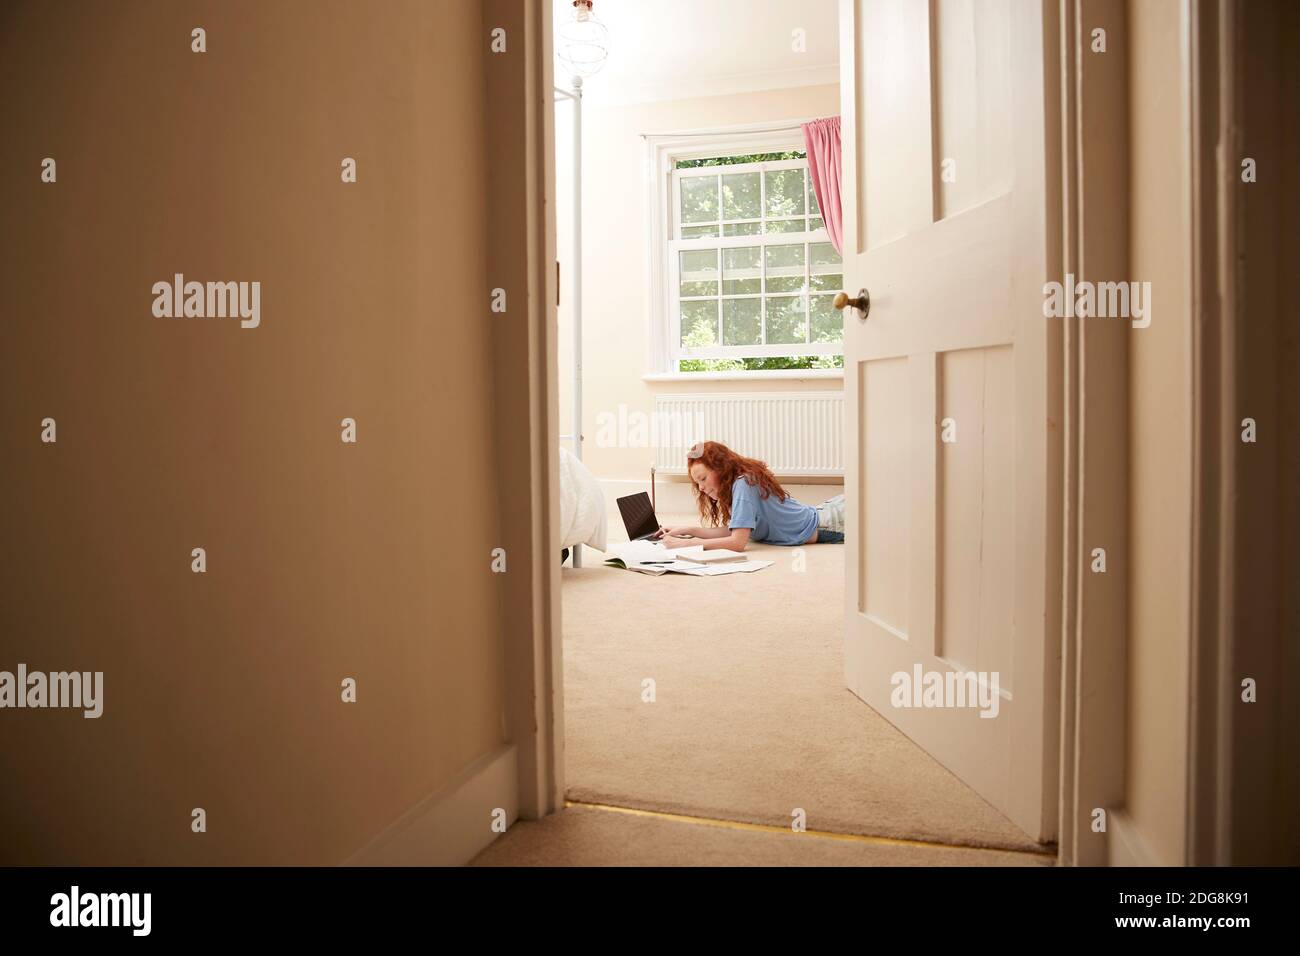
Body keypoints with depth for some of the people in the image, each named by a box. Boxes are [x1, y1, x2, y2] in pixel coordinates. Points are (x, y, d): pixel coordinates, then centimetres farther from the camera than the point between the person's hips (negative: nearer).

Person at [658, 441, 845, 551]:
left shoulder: (743, 484, -30)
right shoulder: (738, 480, -3)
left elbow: (737, 542, -36)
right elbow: (731, 530, -2)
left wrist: (686, 543, -35)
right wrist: (688, 530, -9)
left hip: (823, 525, -7)